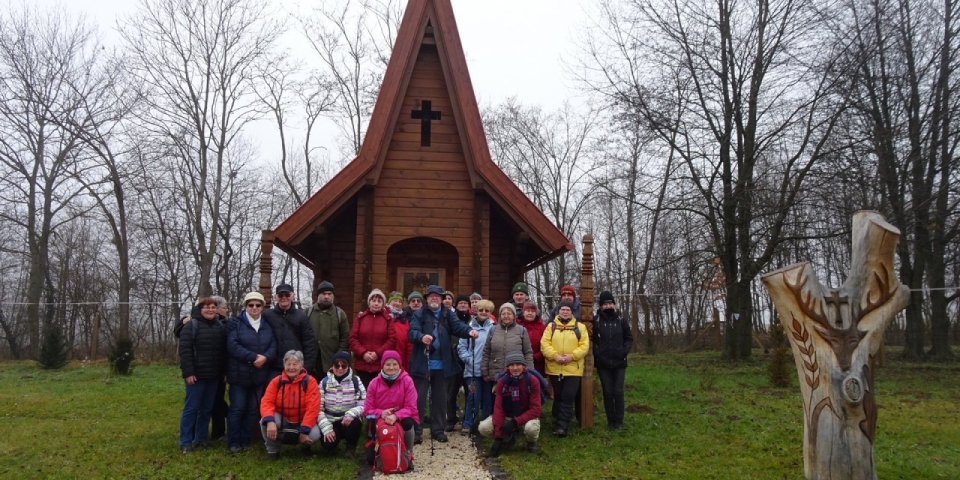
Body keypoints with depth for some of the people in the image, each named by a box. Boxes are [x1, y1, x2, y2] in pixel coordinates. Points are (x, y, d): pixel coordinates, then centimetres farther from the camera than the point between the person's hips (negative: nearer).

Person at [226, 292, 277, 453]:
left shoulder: (267, 326, 11)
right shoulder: (235, 323, -2)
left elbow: (273, 346, 2)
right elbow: (233, 346, -15)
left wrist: (265, 358, -20)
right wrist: (254, 357, -20)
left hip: (259, 375, 4)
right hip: (239, 374, -4)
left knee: (253, 409, 9)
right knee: (237, 408, -1)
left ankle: (246, 441, 20)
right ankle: (233, 442, 9)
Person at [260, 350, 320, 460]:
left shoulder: (310, 381, -14)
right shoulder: (277, 381, -7)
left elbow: (312, 408, -19)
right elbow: (267, 402, -15)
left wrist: (304, 431, -26)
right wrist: (270, 421, -35)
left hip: (302, 422, -1)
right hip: (282, 420, 1)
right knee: (264, 422, -29)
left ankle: (306, 446, 10)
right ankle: (272, 450, -3)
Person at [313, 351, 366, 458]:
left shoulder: (356, 381, -5)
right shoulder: (324, 382, -2)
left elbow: (364, 404, -11)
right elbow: (319, 408, -3)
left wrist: (351, 414, -30)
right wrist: (327, 428, -15)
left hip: (349, 420, 0)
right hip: (331, 422, 0)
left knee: (355, 422, -34)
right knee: (327, 445, -27)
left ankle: (351, 447, -3)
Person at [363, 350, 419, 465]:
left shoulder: (407, 381, -13)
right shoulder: (374, 383, -8)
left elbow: (411, 408, -18)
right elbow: (367, 410, -7)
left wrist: (396, 416, -36)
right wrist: (381, 413, -28)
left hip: (402, 420, -2)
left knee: (408, 423, -39)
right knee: (371, 459, -9)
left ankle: (408, 453, -12)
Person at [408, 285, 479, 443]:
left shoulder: (447, 314, 10)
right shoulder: (419, 314, 1)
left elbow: (457, 326, -7)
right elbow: (412, 332, -13)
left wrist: (469, 331, -29)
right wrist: (422, 337, -36)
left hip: (441, 364, 3)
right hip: (422, 364, -3)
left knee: (440, 398, 11)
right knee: (419, 397, 2)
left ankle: (438, 430, 22)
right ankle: (416, 431, 10)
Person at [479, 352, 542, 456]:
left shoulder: (532, 381, -17)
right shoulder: (502, 382, -10)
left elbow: (535, 409, -19)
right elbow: (498, 408, -14)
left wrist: (516, 422, -32)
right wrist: (498, 437, -22)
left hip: (526, 417, -3)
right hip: (507, 416, 3)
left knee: (531, 428, -38)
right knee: (484, 428, -20)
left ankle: (532, 443, 1)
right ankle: (508, 438, 12)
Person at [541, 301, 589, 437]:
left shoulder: (580, 327, 5)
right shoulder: (551, 326, 6)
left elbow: (584, 346, -3)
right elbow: (544, 344, -4)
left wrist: (572, 356, -17)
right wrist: (555, 356, -19)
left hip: (573, 369, -1)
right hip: (554, 368, 1)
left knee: (568, 397, -5)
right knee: (558, 396, 13)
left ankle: (562, 425, -4)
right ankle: (559, 420, 29)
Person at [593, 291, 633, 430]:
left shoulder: (621, 321, 4)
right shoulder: (596, 321, -2)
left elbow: (629, 338, 9)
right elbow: (591, 340, 3)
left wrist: (624, 351, -5)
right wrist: (596, 353, -8)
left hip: (619, 363, 1)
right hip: (603, 364, -1)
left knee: (618, 392, 0)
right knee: (607, 392, 4)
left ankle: (619, 421, 9)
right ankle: (611, 421, 13)